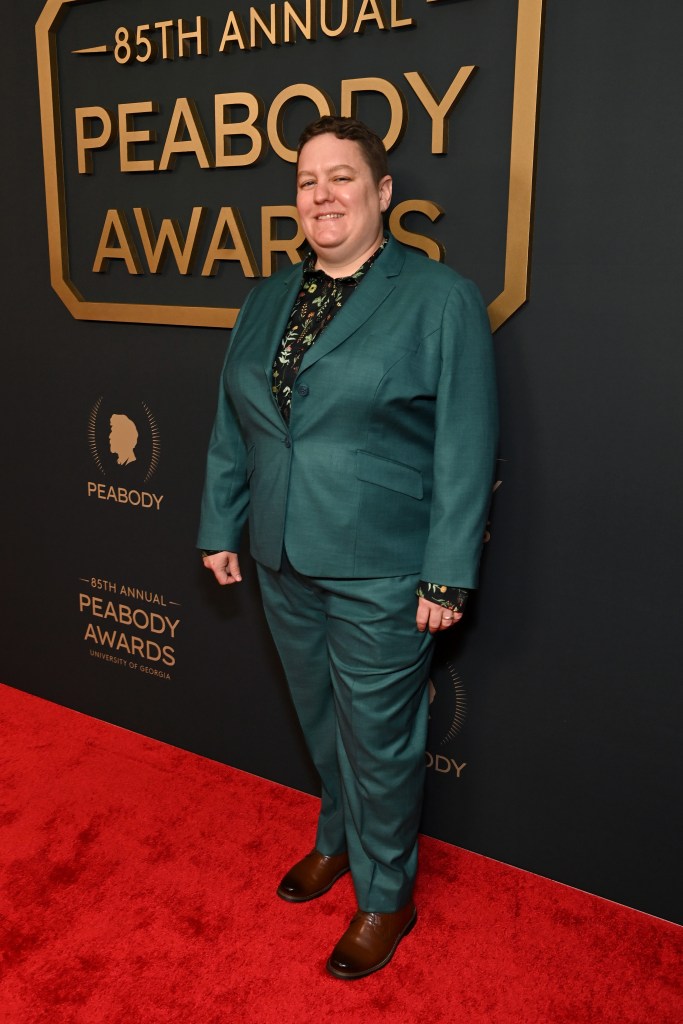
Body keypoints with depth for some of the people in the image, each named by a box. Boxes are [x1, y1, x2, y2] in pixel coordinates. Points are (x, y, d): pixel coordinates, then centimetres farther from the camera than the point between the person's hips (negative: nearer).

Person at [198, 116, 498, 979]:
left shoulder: (442, 300, -8)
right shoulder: (267, 302, 9)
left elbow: (465, 450, -12)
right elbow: (231, 429, 14)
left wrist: (447, 575, -15)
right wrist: (220, 527, 13)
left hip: (380, 575, -5)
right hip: (284, 563, 6)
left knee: (378, 739, 8)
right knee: (320, 722, 22)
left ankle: (385, 897, 32)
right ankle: (338, 841, 47)